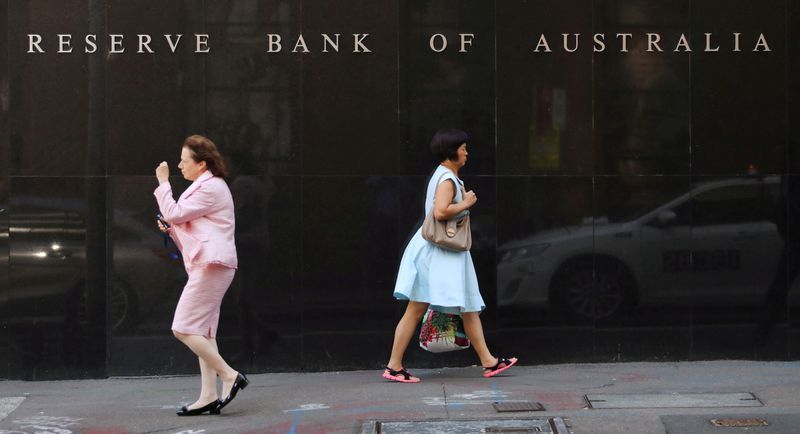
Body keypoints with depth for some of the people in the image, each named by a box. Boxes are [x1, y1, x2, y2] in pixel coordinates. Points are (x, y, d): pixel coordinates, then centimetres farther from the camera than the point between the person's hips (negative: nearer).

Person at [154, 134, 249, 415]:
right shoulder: (205, 187, 23)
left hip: (211, 265, -11)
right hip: (208, 267, 11)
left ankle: (229, 376, -10)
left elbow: (174, 214, -13)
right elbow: (180, 223, 28)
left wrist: (163, 183, -3)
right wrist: (170, 229, 10)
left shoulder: (211, 188, -10)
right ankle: (208, 396, 6)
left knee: (183, 329, -13)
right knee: (203, 332, 7)